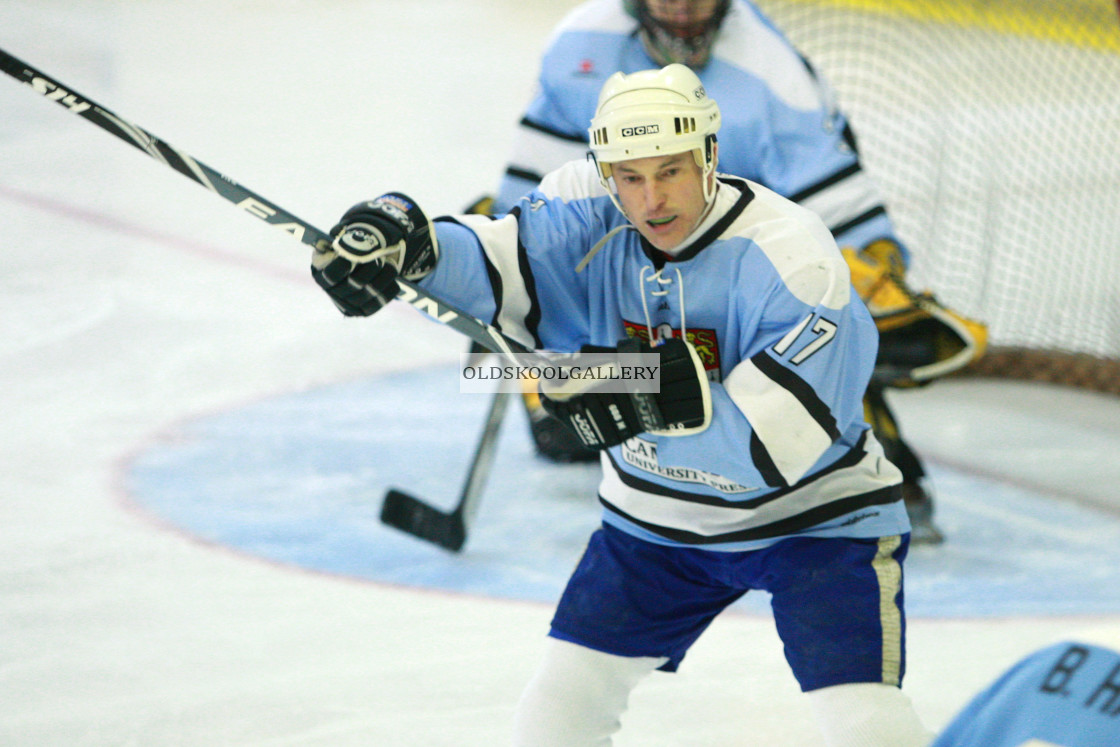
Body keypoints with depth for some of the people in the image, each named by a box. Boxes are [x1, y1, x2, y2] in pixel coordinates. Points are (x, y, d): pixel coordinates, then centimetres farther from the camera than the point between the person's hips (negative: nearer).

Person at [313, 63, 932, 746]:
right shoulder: (590, 219, -12)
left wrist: (665, 399, -43)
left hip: (814, 515, -5)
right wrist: (400, 234, -43)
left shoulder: (789, 258, -28)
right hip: (657, 513, 5)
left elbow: (776, 443, -33)